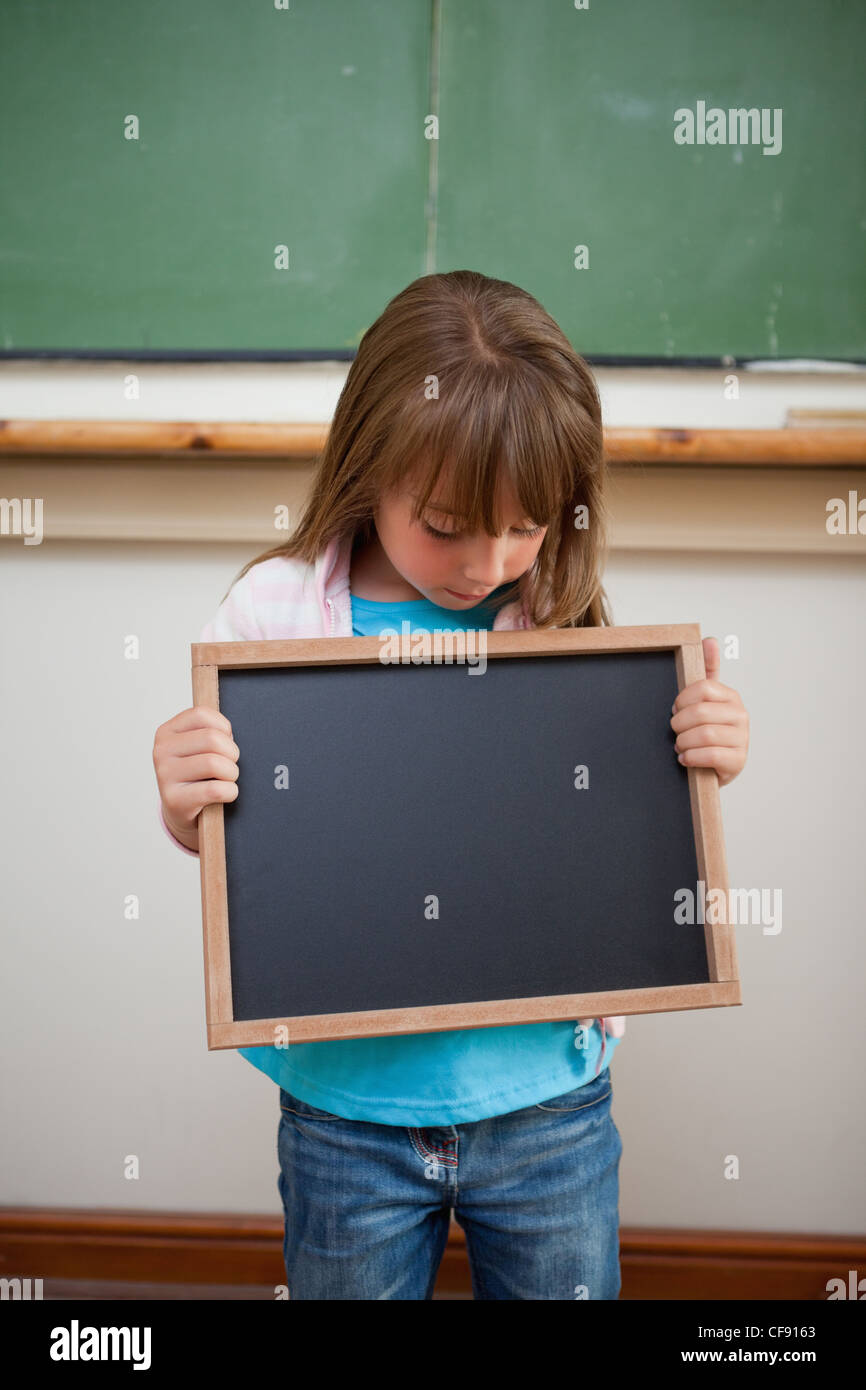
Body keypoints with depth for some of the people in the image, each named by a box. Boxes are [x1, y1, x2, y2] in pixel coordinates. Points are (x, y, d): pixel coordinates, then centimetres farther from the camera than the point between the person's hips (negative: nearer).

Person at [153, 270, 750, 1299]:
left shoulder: (567, 624, -7)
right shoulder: (277, 611, -11)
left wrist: (703, 766, -14)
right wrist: (185, 810, -23)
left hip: (549, 1099, 1)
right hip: (347, 1100, 0)